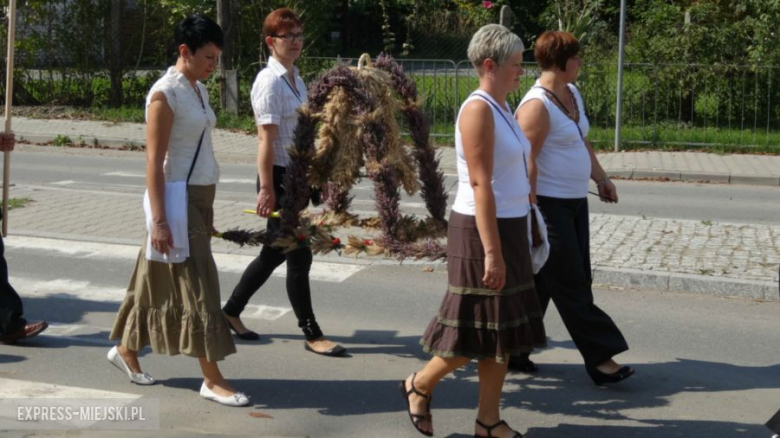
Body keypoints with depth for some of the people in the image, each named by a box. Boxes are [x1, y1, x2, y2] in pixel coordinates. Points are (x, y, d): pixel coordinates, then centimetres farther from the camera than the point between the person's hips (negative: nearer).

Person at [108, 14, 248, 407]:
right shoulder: (164, 94, -14)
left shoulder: (199, 90, 11)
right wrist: (159, 220, -21)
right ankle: (212, 379, 2)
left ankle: (126, 349, 31)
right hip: (178, 197, -8)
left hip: (201, 196, 8)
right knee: (197, 284, -4)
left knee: (161, 279, 16)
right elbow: (154, 161, -17)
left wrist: (208, 207, 15)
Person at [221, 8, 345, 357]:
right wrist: (266, 189, -21)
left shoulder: (296, 80, 13)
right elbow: (266, 139, -18)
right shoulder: (269, 82, -13)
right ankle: (312, 334, 8)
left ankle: (231, 311, 30)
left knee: (275, 252, 16)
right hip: (279, 177, -9)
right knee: (299, 255, -2)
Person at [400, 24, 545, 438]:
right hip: (482, 231, -9)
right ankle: (419, 385, 22)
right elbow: (480, 185, -22)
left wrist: (508, 243, 17)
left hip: (507, 227, 9)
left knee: (503, 330, 11)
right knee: (476, 330, 0)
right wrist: (492, 251, -24)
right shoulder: (478, 110, -17)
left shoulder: (501, 109, 12)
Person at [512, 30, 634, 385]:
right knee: (571, 284, -3)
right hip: (549, 204, -9)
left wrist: (601, 177, 23)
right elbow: (527, 162, -20)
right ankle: (600, 356, 3)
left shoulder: (572, 94, 12)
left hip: (574, 202, 9)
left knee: (541, 282, 12)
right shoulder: (537, 105, -17)